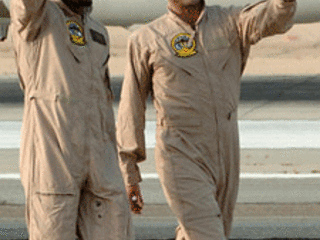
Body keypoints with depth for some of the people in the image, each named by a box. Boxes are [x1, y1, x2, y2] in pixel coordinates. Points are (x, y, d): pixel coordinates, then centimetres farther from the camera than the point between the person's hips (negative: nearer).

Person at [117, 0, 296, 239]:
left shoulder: (230, 22, 4)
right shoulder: (147, 40, 0)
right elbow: (131, 109, 4)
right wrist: (129, 177, 2)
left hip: (225, 161, 4)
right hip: (181, 163, -4)